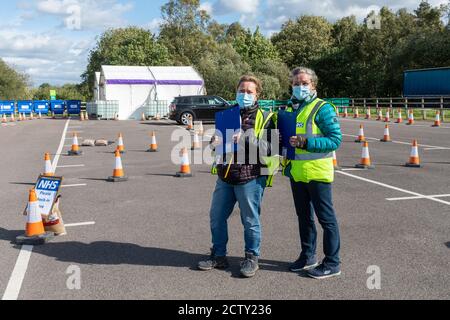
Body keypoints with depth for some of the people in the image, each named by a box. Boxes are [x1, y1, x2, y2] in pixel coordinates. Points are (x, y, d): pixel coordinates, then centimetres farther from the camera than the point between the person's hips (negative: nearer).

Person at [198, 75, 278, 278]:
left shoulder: (264, 118, -1)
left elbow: (267, 148, -12)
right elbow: (218, 138, 25)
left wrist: (245, 138, -24)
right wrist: (216, 142, 1)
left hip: (250, 177, -6)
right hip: (225, 177, 6)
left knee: (250, 220, 4)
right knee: (216, 217, 11)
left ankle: (251, 259, 21)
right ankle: (218, 256, 27)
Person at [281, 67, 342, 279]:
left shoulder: (322, 109, -9)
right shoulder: (289, 109, 13)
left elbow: (335, 140, -16)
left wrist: (306, 142, -24)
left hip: (317, 172, -7)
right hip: (296, 172, 7)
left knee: (326, 218, 2)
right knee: (303, 216, 17)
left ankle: (332, 263, 12)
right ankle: (308, 256, 31)